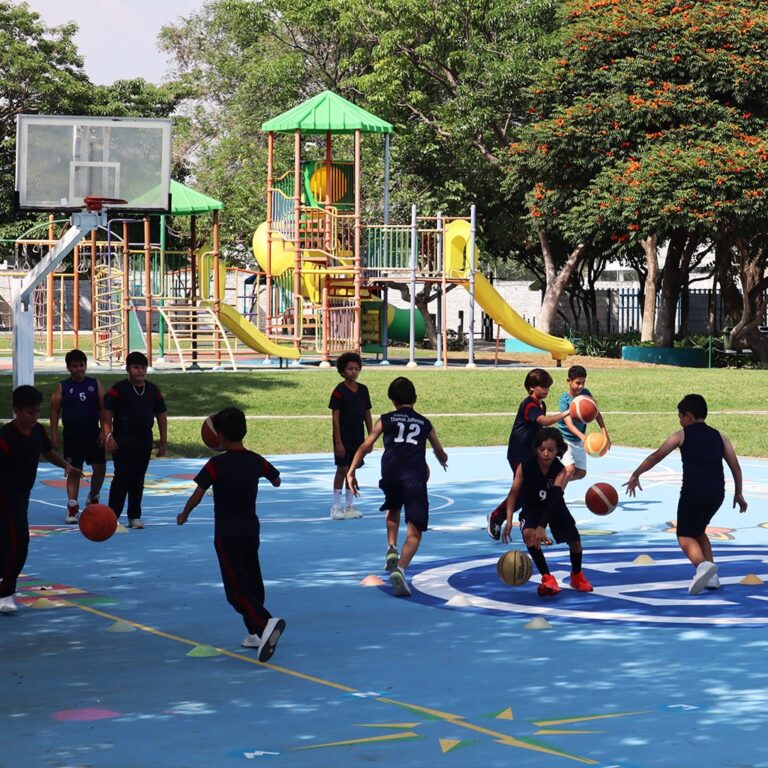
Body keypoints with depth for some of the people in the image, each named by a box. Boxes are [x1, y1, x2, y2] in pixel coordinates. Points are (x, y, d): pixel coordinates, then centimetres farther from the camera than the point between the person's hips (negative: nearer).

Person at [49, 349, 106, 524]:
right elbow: (55, 411, 0)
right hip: (72, 435, -2)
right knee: (74, 471, 1)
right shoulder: (62, 387, 1)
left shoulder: (95, 384, 5)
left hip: (93, 434, 2)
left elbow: (103, 409, 3)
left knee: (100, 468, 1)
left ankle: (93, 497, 27)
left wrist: (104, 431, -6)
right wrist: (54, 435, -6)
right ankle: (72, 508, 5)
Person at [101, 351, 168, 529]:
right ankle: (112, 516, -5)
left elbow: (161, 416, 16)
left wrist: (163, 441, 12)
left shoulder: (153, 391, 10)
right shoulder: (118, 389, -4)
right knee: (122, 477, -10)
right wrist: (108, 436, -16)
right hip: (123, 440, -5)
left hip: (145, 441, 5)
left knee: (138, 480, 9)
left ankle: (134, 517, 16)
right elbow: (107, 414, -6)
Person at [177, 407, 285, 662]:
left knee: (236, 588, -9)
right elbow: (276, 481, 20)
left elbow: (197, 496, -10)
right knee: (252, 582, 18)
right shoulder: (256, 461, 2)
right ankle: (256, 633, 21)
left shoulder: (216, 465, -14)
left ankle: (266, 622, -31)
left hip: (227, 535, -6)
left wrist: (184, 515, 8)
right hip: (251, 531, 6)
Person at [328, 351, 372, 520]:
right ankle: (336, 506, 0)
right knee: (342, 469, -6)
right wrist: (338, 442, -15)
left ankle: (349, 505, 16)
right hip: (343, 437, -5)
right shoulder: (339, 391, -9)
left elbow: (367, 414, 12)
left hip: (358, 437, 5)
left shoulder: (363, 390, 6)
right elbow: (335, 418, -11)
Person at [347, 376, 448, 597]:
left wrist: (351, 472, 7)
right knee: (414, 532, 0)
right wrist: (442, 462, 59)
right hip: (415, 476, -1)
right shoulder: (425, 423, 23)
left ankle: (391, 548, 17)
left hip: (391, 474, 1)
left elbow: (365, 447, 7)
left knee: (393, 509, 35)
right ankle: (400, 569, -23)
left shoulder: (386, 420, 18)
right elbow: (441, 455, 36)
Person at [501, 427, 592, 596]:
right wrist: (508, 521, -42)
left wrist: (542, 526, -51)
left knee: (575, 541, 0)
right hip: (532, 508, -1)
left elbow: (553, 499, -39)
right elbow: (514, 493, -29)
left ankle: (577, 576, 33)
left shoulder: (560, 471, -29)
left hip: (556, 508, 1)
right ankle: (547, 578, -20)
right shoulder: (525, 467, -27)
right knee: (528, 534, -30)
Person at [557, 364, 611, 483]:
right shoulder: (565, 399, -24)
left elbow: (596, 413, 2)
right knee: (570, 470, -23)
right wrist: (582, 436, -53)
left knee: (581, 473, 10)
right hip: (565, 438, -6)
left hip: (579, 441, 6)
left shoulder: (585, 393, -8)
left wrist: (605, 432, -9)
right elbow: (569, 423, -36)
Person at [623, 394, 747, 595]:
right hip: (717, 492, 5)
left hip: (694, 491, -5)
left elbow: (656, 456, 8)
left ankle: (703, 564, -28)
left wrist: (635, 475, 18)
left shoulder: (682, 435, 7)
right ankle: (711, 577, 14)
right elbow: (736, 467, 15)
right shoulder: (719, 437, 18)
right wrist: (738, 494, 24)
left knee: (685, 536, 2)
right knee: (698, 531, 25)